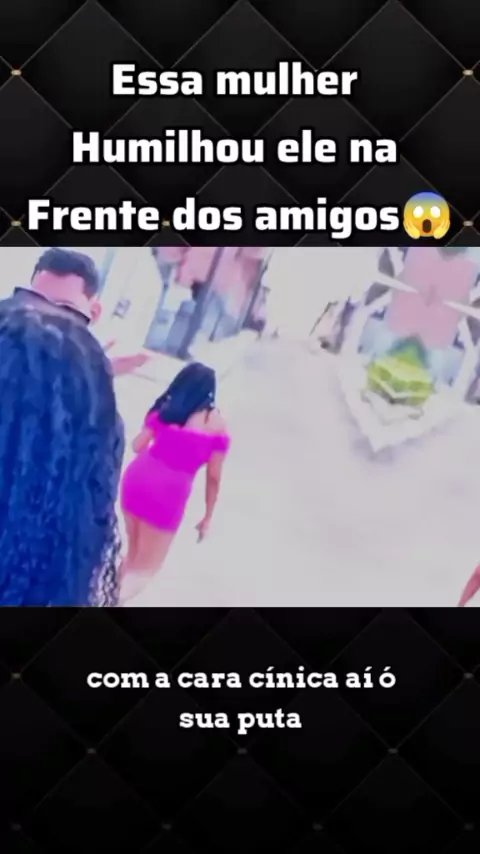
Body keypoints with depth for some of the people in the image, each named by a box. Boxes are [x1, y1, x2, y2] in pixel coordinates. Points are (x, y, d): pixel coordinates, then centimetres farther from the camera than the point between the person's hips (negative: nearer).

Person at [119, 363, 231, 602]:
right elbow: (214, 478, 1)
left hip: (138, 476, 5)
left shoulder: (164, 409, 9)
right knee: (145, 568, 9)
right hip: (168, 492, -5)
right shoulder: (216, 425, 0)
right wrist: (208, 517, 12)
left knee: (133, 554, 26)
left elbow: (138, 445, 13)